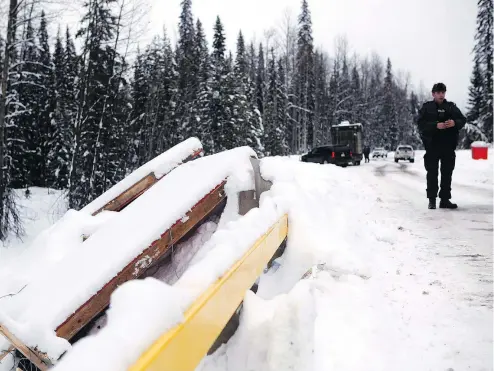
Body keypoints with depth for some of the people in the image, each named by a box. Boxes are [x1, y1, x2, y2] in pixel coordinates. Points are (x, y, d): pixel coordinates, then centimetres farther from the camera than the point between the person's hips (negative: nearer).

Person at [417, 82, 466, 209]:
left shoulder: (451, 106, 12)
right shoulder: (427, 107, 3)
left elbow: (463, 120, 10)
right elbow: (421, 123, -7)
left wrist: (455, 123, -12)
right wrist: (436, 125, -21)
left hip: (448, 145, 3)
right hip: (432, 145, -3)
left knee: (447, 173, 5)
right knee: (432, 173, 0)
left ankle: (445, 199, 12)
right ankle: (432, 199, 6)